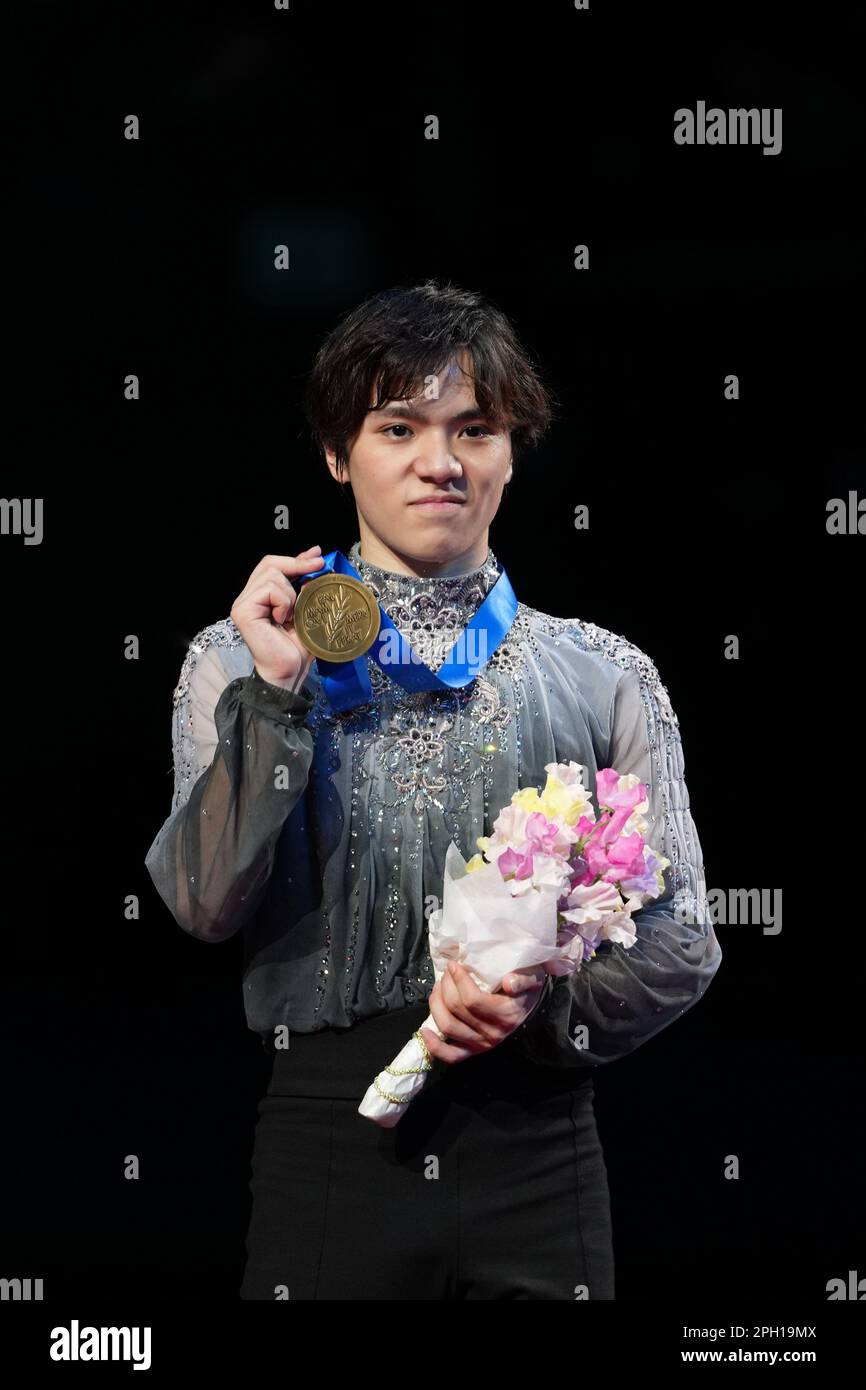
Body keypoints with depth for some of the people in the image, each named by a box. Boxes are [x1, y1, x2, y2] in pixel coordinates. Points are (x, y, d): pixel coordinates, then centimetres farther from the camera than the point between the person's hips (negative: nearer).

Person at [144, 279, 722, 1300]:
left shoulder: (603, 676, 7)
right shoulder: (239, 661, 7)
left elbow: (681, 940, 5)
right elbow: (204, 904, -5)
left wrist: (549, 1005, -12)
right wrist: (274, 695, -12)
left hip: (536, 1149, 1)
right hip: (328, 1131, -1)